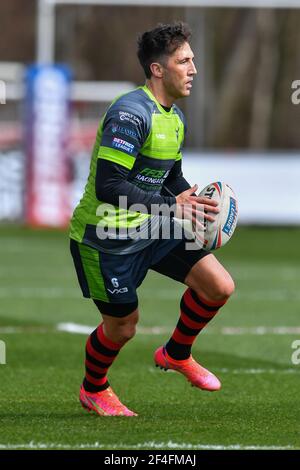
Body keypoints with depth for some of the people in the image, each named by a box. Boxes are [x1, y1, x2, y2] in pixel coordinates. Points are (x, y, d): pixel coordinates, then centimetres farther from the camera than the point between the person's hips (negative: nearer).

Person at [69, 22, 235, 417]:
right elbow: (107, 186, -30)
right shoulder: (131, 114, -24)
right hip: (105, 236, -8)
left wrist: (196, 202, -2)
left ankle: (177, 354, 23)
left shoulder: (175, 118, 7)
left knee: (220, 286, -3)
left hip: (150, 227, 8)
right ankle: (93, 390, 34)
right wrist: (170, 205, -32)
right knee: (122, 326, 3)